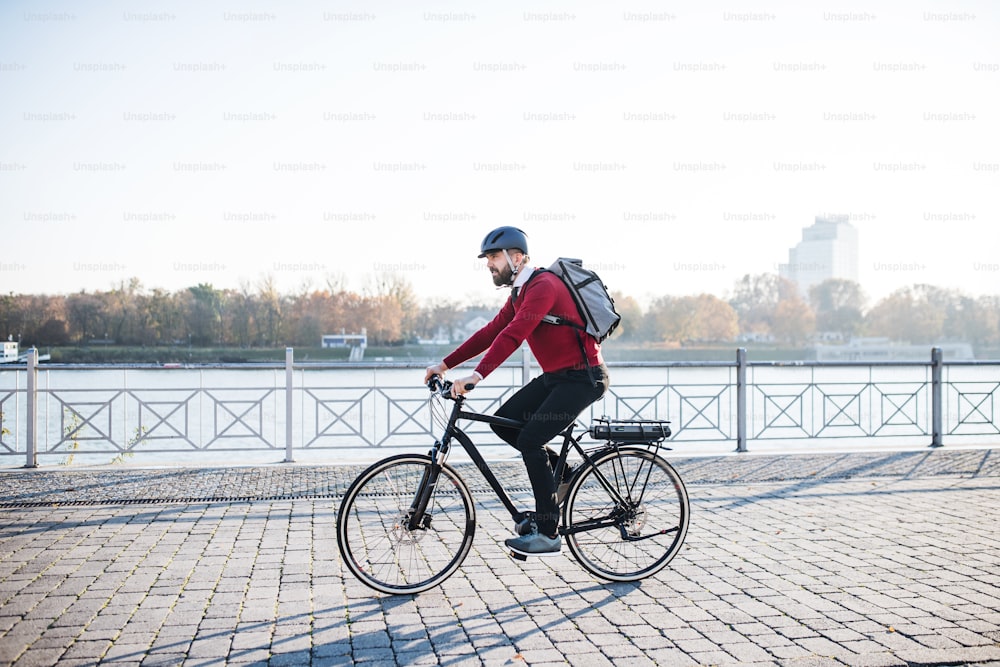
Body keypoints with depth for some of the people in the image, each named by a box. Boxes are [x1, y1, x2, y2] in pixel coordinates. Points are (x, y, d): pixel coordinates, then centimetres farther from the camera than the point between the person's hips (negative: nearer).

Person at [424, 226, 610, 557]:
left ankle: (548, 534, -8)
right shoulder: (520, 292, 12)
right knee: (503, 422, -1)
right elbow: (491, 332, 11)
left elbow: (513, 334, -32)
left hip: (582, 377, -9)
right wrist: (446, 364, 6)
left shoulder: (543, 285, -20)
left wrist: (477, 375, -39)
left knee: (530, 440, -17)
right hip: (555, 375, 9)